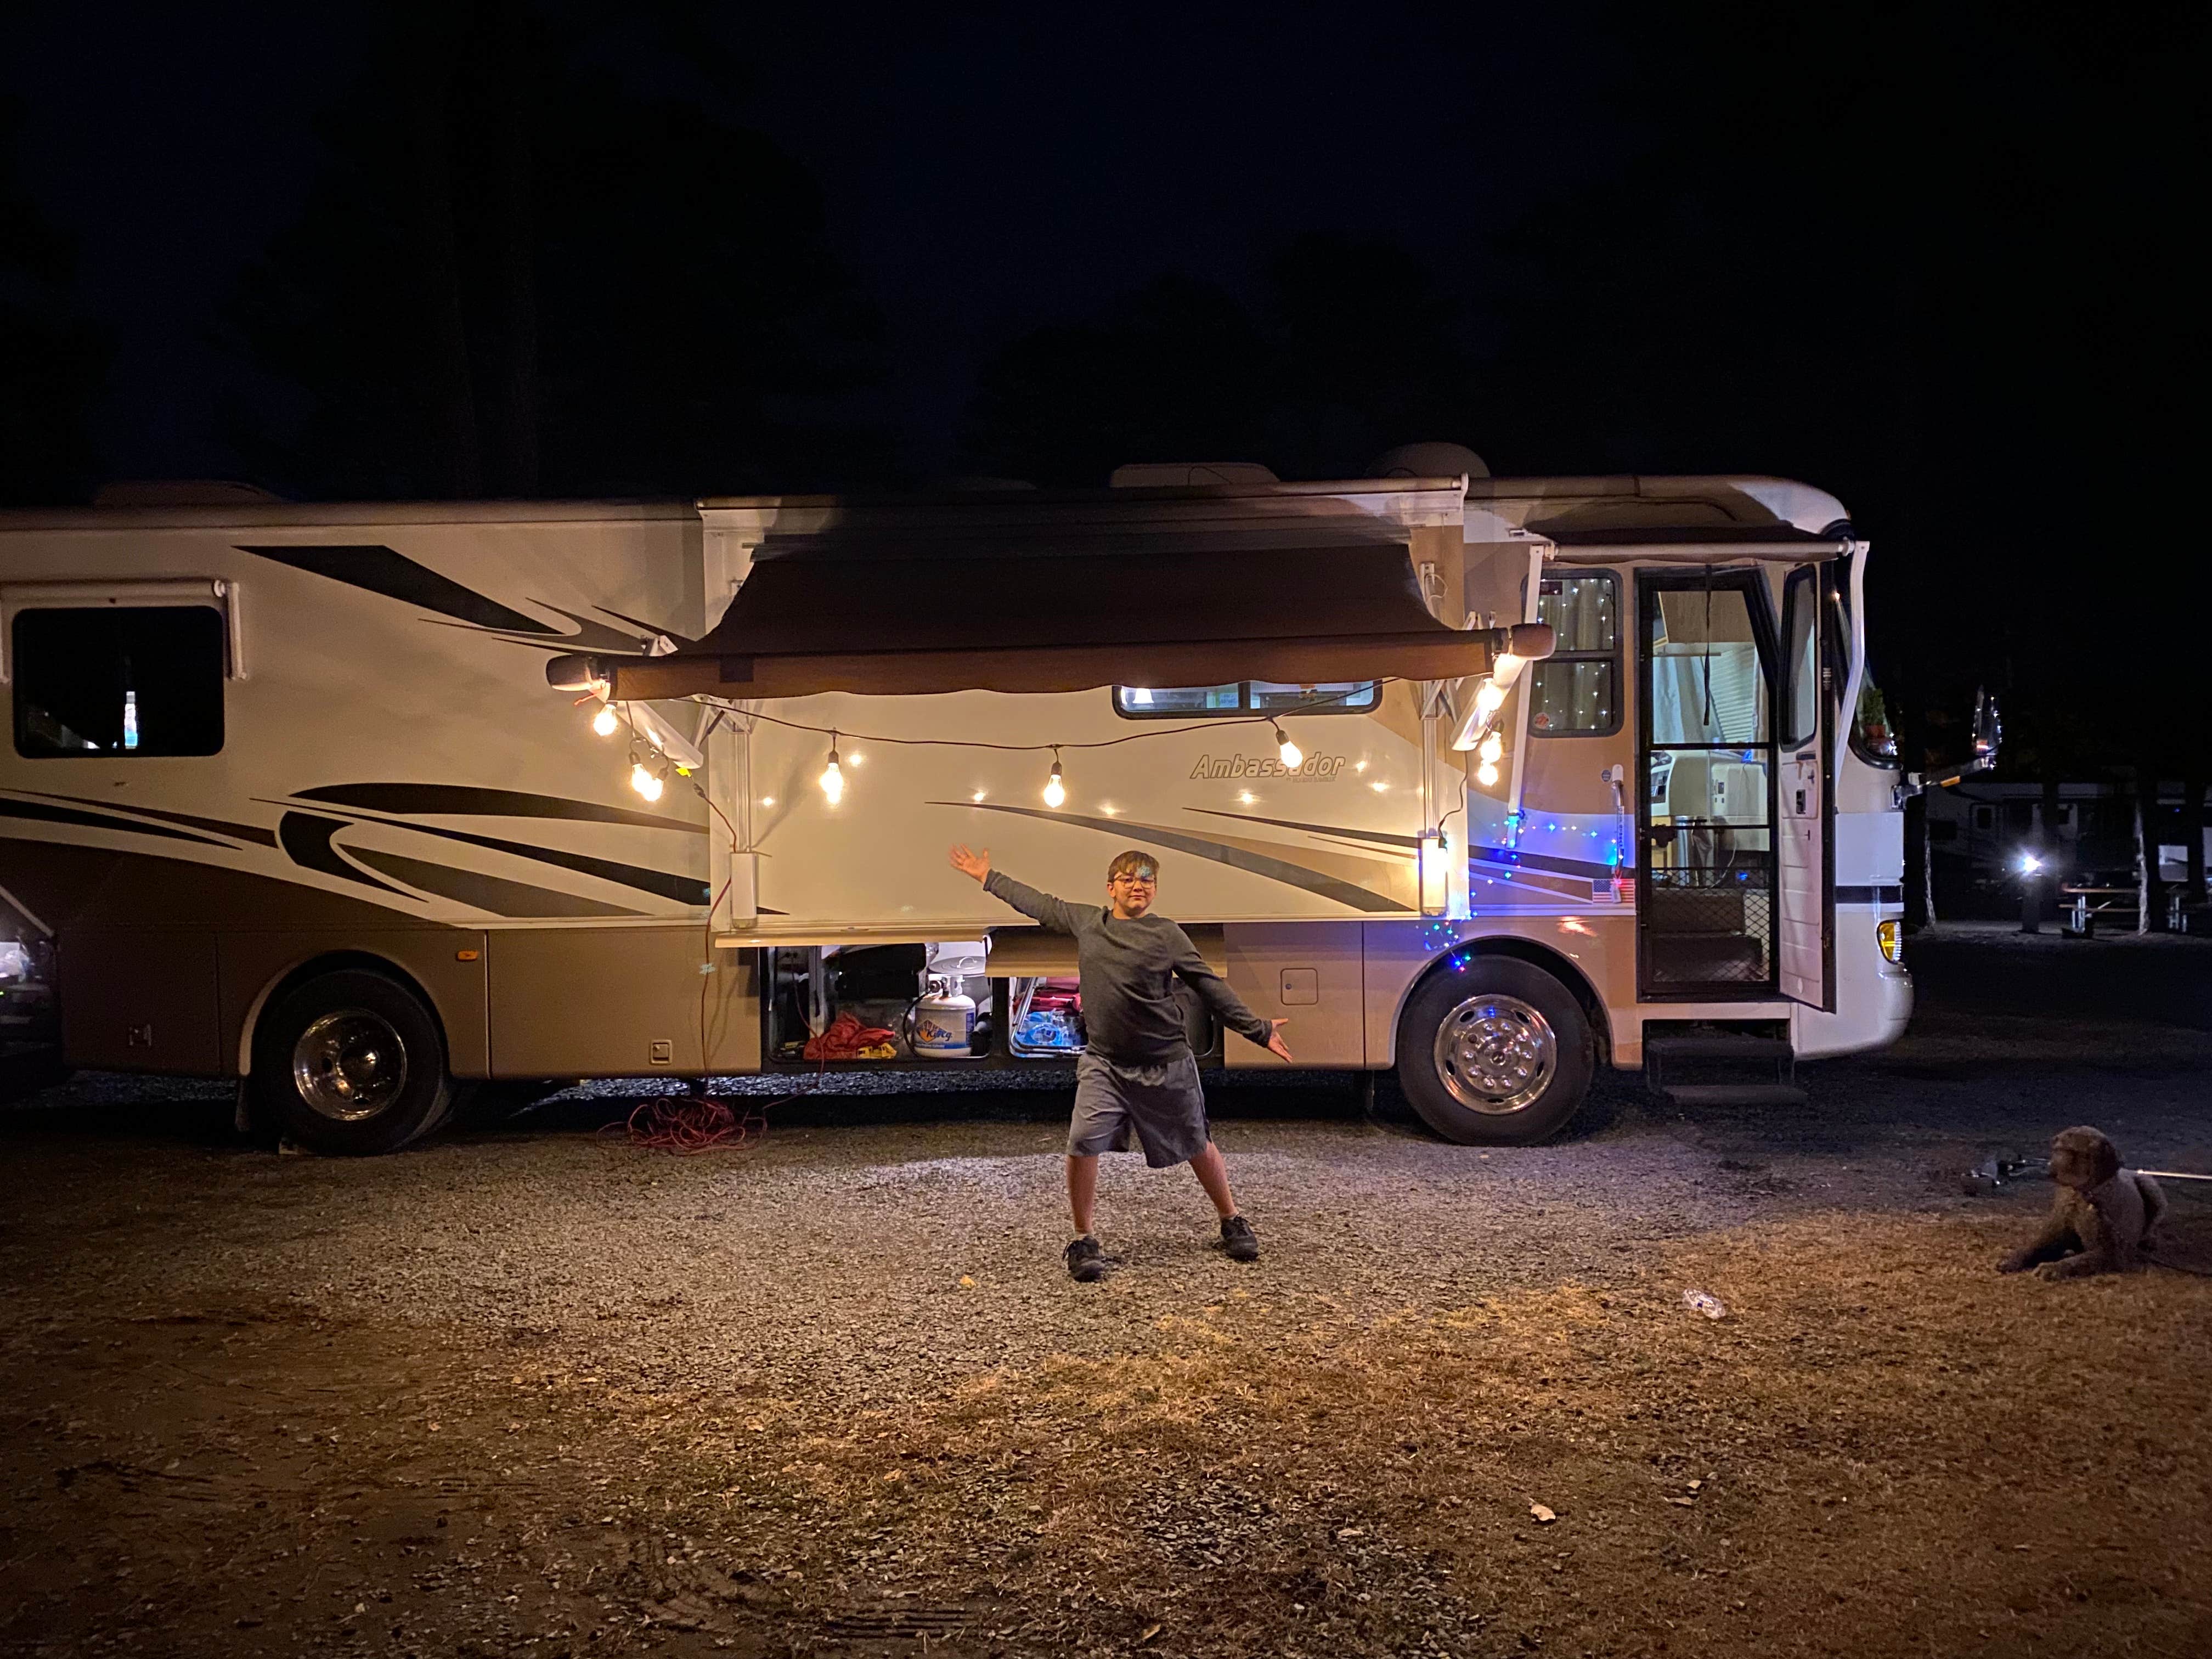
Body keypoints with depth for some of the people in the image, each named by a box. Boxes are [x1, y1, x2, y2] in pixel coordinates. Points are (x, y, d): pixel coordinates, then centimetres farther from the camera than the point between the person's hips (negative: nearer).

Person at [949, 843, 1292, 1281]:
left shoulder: (1166, 934, -5)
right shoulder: (1086, 921, 4)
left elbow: (1210, 987, -3)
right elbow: (1039, 904, 18)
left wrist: (1258, 1030, -6)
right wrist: (988, 878, 25)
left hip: (1166, 1064, -2)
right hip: (1104, 1063, 2)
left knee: (1197, 1147, 9)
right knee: (1082, 1146, -13)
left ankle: (1233, 1223, 32)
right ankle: (1083, 1241, 5)